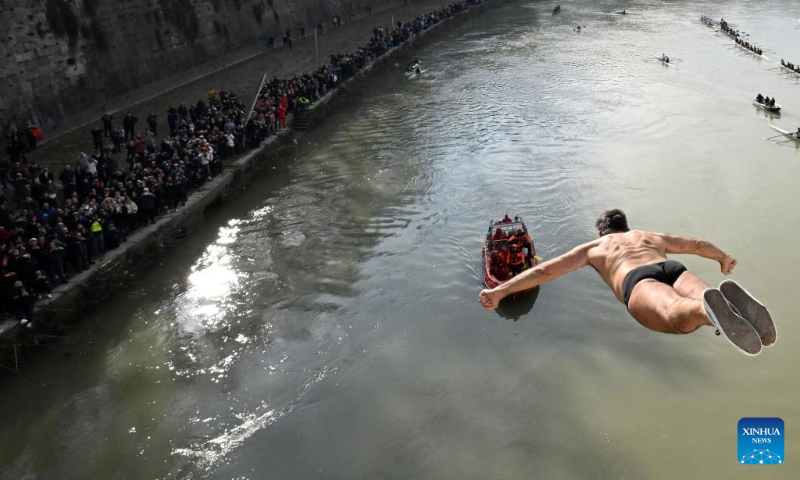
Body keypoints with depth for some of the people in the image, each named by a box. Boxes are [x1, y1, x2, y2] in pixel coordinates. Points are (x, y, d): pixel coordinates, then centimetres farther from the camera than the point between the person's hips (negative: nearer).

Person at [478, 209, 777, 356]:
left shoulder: (593, 247, 36)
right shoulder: (650, 236, 45)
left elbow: (545, 270, 28)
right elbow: (698, 244, 59)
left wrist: (500, 290, 27)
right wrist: (723, 258, 79)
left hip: (640, 281, -4)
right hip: (673, 270, 4)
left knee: (681, 317, -32)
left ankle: (710, 308, -67)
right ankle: (726, 294, -52)